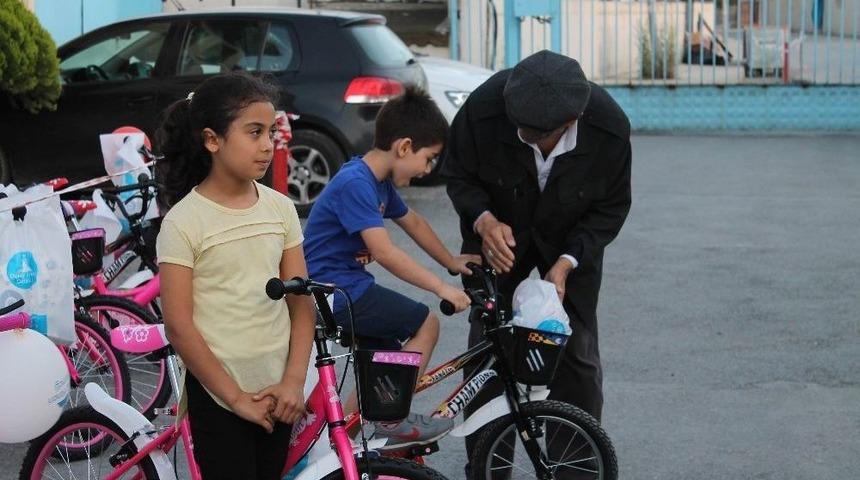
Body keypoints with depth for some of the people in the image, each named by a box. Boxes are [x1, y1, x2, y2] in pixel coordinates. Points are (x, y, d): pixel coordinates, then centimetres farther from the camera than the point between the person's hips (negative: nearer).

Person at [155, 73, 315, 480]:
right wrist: (235, 397, -12)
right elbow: (179, 326, -13)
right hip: (218, 393, -4)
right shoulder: (183, 221, -12)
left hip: (276, 389, 4)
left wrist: (293, 380, -7)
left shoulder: (280, 208, 1)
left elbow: (302, 303, 4)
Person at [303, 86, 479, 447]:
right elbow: (384, 253, -27)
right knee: (425, 325, -10)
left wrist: (452, 262, 31)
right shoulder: (355, 183, -22)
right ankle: (393, 419, -3)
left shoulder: (380, 181, 10)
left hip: (347, 286, 10)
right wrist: (441, 288, -25)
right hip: (335, 291, -10)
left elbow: (413, 223, 26)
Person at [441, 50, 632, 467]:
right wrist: (484, 220, -32)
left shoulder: (610, 127, -30)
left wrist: (566, 263, -24)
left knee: (577, 353, -1)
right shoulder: (483, 109, -32)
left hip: (571, 243, 0)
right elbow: (457, 174, -13)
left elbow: (612, 208, -13)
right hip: (499, 233, 0)